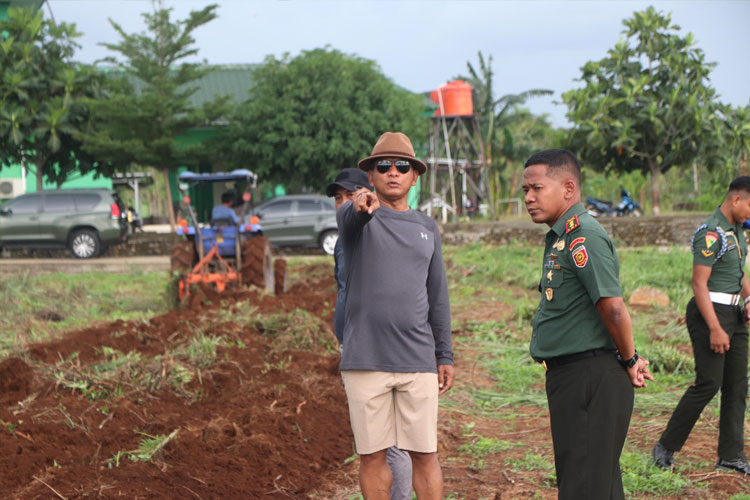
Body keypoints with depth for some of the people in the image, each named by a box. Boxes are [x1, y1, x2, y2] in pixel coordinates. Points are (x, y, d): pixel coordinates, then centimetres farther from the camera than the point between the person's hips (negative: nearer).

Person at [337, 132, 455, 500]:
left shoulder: (427, 229, 13)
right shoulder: (354, 217, 2)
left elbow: (437, 296, 15)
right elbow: (351, 216, -24)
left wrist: (445, 356, 9)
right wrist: (362, 204, -48)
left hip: (418, 360, 2)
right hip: (365, 361, -2)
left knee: (424, 454, 2)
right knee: (372, 455, 3)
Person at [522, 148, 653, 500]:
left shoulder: (584, 236, -18)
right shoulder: (560, 237, 14)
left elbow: (612, 306, -24)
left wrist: (629, 361, -12)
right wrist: (629, 359, 13)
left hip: (590, 377, -10)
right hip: (569, 376, 10)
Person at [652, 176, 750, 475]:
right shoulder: (710, 234, -15)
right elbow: (699, 284, -19)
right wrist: (715, 329, -24)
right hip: (710, 312, -9)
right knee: (709, 383, -11)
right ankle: (665, 447, 0)